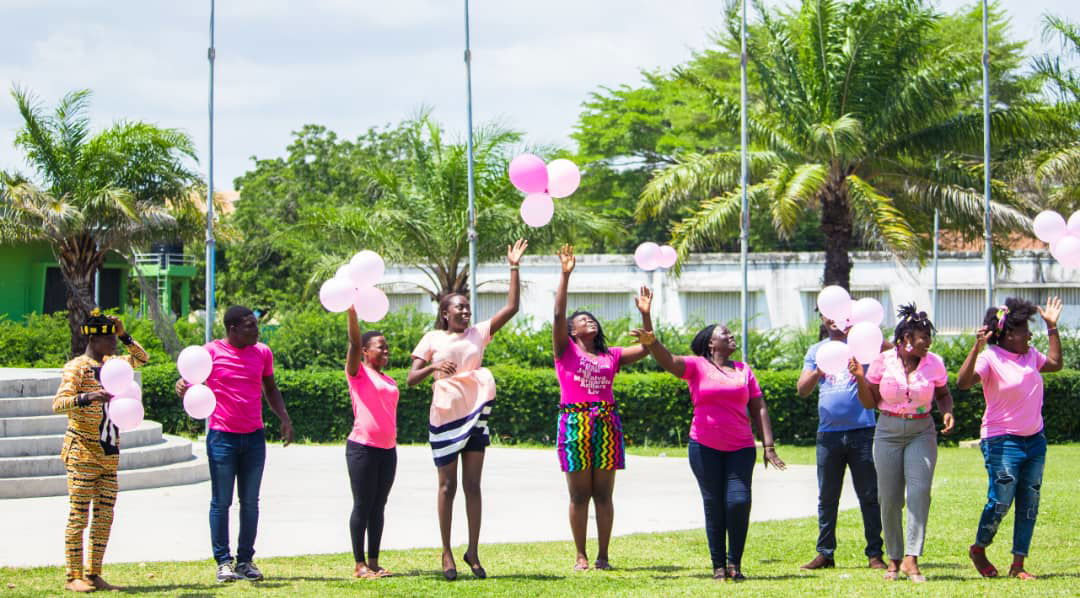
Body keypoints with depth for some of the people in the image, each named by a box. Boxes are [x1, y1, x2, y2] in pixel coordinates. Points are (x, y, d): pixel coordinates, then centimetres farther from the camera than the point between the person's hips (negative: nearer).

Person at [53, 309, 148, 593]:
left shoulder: (110, 364, 14)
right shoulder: (76, 367, -9)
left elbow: (142, 359, 28)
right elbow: (58, 404, -21)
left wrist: (124, 336, 12)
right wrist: (87, 398, -37)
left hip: (109, 454, 8)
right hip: (82, 453, -8)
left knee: (104, 517, 5)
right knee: (79, 516, -6)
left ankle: (94, 575, 10)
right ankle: (74, 577, -3)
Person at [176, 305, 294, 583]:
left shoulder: (262, 352, 7)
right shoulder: (212, 351, -6)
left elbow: (270, 388, 19)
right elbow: (190, 379, -7)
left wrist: (284, 418, 6)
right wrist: (182, 386, -31)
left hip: (254, 436, 4)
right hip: (222, 436, -4)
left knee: (250, 502, 8)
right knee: (221, 502, 0)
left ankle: (246, 560, 14)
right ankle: (223, 561, 5)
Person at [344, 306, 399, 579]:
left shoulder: (389, 382, 18)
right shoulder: (358, 372, -1)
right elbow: (354, 343, -15)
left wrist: (392, 442, 16)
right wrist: (352, 311, -26)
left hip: (387, 450, 6)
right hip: (362, 447, -6)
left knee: (378, 506, 7)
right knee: (362, 505, -3)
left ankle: (374, 562, 11)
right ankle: (360, 564, 1)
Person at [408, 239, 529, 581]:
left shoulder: (478, 334, 7)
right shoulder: (432, 340, 0)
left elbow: (511, 307, 2)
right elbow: (411, 378, -4)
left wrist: (514, 268, -3)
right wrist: (433, 367, -23)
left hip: (476, 415, 2)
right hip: (444, 417, -2)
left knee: (472, 485, 3)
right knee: (447, 486, 2)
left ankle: (473, 552, 8)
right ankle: (447, 554, 8)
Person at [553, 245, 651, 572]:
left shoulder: (610, 356, 16)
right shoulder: (566, 350, 6)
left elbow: (645, 348, 14)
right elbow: (558, 314, -5)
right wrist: (565, 275, -12)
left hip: (607, 423, 3)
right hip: (575, 421, -3)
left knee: (603, 494, 2)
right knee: (579, 495, 0)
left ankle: (603, 556, 5)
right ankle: (581, 556, 5)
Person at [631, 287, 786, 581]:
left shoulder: (744, 370, 12)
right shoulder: (697, 366, 1)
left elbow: (759, 408, 10)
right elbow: (666, 359, -15)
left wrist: (769, 446, 2)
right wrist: (648, 332, -32)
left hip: (741, 447, 2)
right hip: (705, 447, -2)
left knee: (739, 502, -11)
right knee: (714, 506, 1)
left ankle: (735, 563, 4)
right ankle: (718, 566, 11)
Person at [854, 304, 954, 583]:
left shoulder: (934, 363, -1)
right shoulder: (882, 361, -4)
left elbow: (943, 394, 15)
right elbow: (870, 403, 3)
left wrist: (947, 412, -5)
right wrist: (860, 378, -13)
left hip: (922, 432, 0)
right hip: (888, 432, 0)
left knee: (919, 492, -17)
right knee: (889, 499, 1)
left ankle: (911, 559, -19)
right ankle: (894, 560, 16)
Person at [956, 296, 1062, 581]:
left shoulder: (1030, 355, 10)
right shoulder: (990, 358, -13)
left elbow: (1055, 363, 29)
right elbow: (963, 381, -27)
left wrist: (1052, 327, 23)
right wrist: (977, 348, -37)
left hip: (1034, 440, 7)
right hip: (1002, 441, -7)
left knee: (1029, 504, 5)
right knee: (1000, 502, -8)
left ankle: (1018, 565, 10)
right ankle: (978, 550, 17)